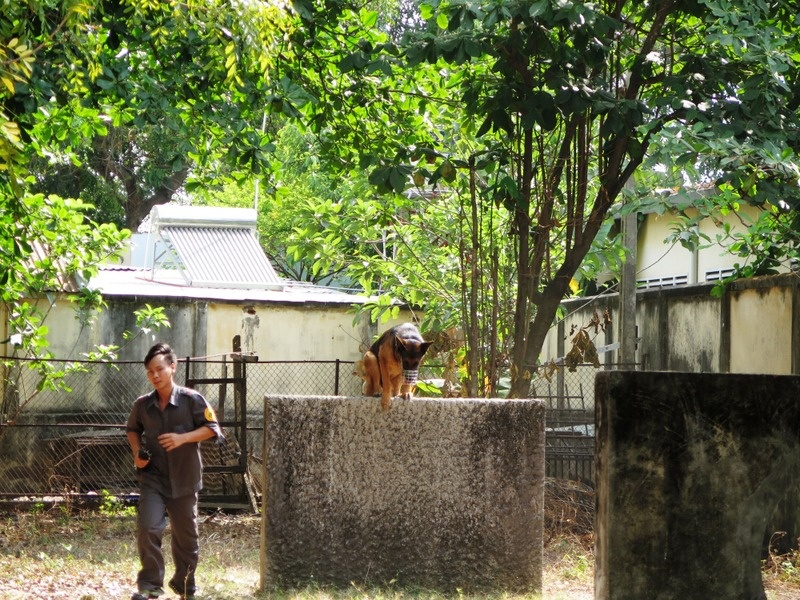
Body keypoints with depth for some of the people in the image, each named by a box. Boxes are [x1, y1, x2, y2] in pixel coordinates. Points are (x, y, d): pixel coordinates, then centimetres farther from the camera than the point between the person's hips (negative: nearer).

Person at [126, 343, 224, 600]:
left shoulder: (192, 399, -9)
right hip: (152, 477, 1)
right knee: (147, 527, -17)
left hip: (184, 479, -1)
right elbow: (133, 429, 19)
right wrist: (137, 452, 1)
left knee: (186, 535, 11)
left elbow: (211, 428, -7)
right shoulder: (143, 404, 1)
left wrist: (183, 438, -20)